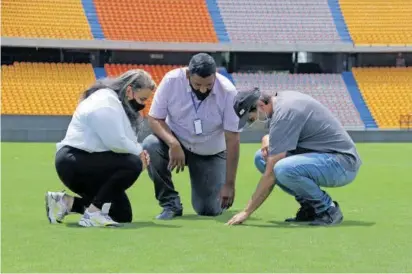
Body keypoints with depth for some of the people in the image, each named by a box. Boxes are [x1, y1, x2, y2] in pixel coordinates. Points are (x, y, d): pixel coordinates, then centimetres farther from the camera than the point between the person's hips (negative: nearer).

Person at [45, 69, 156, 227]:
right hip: (73, 162, -11)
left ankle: (66, 202, 13)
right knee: (132, 164, -28)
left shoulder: (119, 104, 15)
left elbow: (115, 141, 10)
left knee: (123, 215, 11)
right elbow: (115, 142, -27)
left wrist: (139, 152, -9)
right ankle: (92, 213, -22)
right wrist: (139, 152, -12)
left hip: (86, 162, 11)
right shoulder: (105, 104, -18)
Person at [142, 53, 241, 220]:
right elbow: (154, 119, -15)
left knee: (209, 210, -11)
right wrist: (173, 144, -35)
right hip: (176, 143, 1)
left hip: (211, 154, -1)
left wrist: (229, 184, -24)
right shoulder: (172, 80, -23)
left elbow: (232, 140, -21)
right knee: (150, 146, -31)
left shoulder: (228, 92, -25)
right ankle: (170, 204, -13)